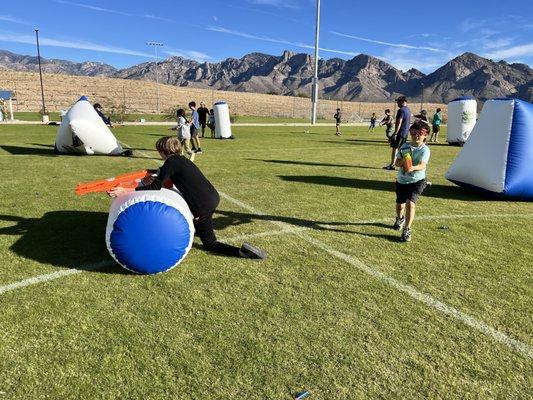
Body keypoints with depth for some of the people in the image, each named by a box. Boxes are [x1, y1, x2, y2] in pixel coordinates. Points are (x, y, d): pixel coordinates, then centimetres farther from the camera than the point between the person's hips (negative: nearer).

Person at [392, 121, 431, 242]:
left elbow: (423, 165, -26)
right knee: (399, 204, 16)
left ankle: (407, 230, -11)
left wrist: (413, 168, -48)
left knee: (410, 203, -21)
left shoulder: (425, 150, -10)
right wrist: (403, 162, -24)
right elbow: (397, 162, -1)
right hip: (401, 180, 4)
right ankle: (400, 219, 50)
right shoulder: (405, 146, 2)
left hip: (417, 181, -4)